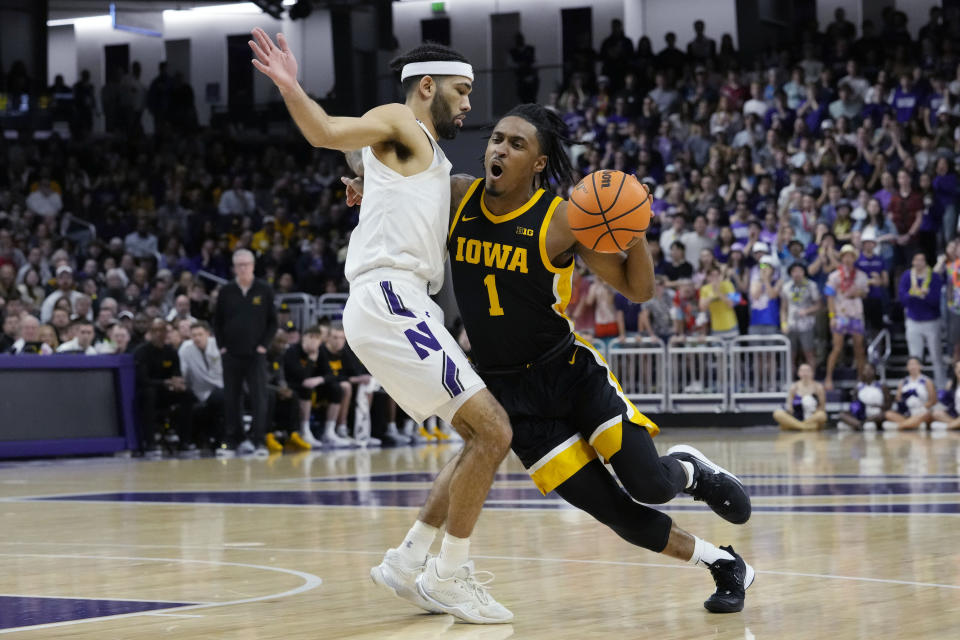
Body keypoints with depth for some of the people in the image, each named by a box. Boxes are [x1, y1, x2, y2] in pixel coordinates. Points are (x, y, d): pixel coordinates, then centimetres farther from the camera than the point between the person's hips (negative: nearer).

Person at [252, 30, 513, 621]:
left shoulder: (432, 160, 28)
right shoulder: (398, 125, 1)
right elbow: (327, 133, -17)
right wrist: (290, 90, -38)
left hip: (407, 307, 10)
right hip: (390, 300, -10)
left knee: (487, 437, 14)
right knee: (493, 431, -13)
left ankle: (408, 564, 15)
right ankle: (450, 576, -3)